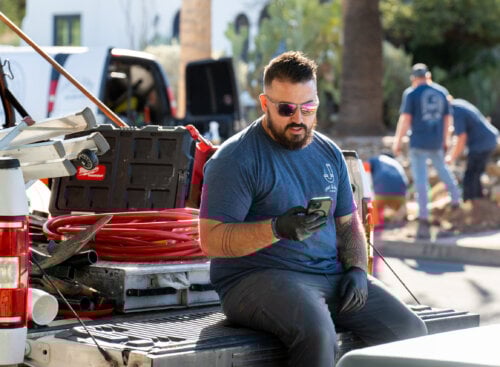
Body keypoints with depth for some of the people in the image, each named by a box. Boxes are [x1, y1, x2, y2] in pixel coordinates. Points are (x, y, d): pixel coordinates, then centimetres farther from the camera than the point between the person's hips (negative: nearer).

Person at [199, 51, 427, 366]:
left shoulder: (329, 153, 16)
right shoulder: (235, 159, -6)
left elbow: (348, 222, 23)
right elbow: (211, 239, -12)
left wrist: (357, 269, 2)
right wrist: (277, 229, -26)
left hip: (332, 274, 7)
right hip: (259, 277, -6)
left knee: (411, 331, -11)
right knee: (318, 334, -36)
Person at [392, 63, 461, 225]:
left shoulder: (411, 94, -7)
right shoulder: (440, 93, 8)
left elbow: (405, 119, -13)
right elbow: (448, 119, 11)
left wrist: (397, 141, -8)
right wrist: (444, 139, 22)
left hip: (419, 142, -5)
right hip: (436, 141, 5)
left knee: (420, 176, -1)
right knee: (441, 166, 27)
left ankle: (424, 214, -2)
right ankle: (455, 198, 38)